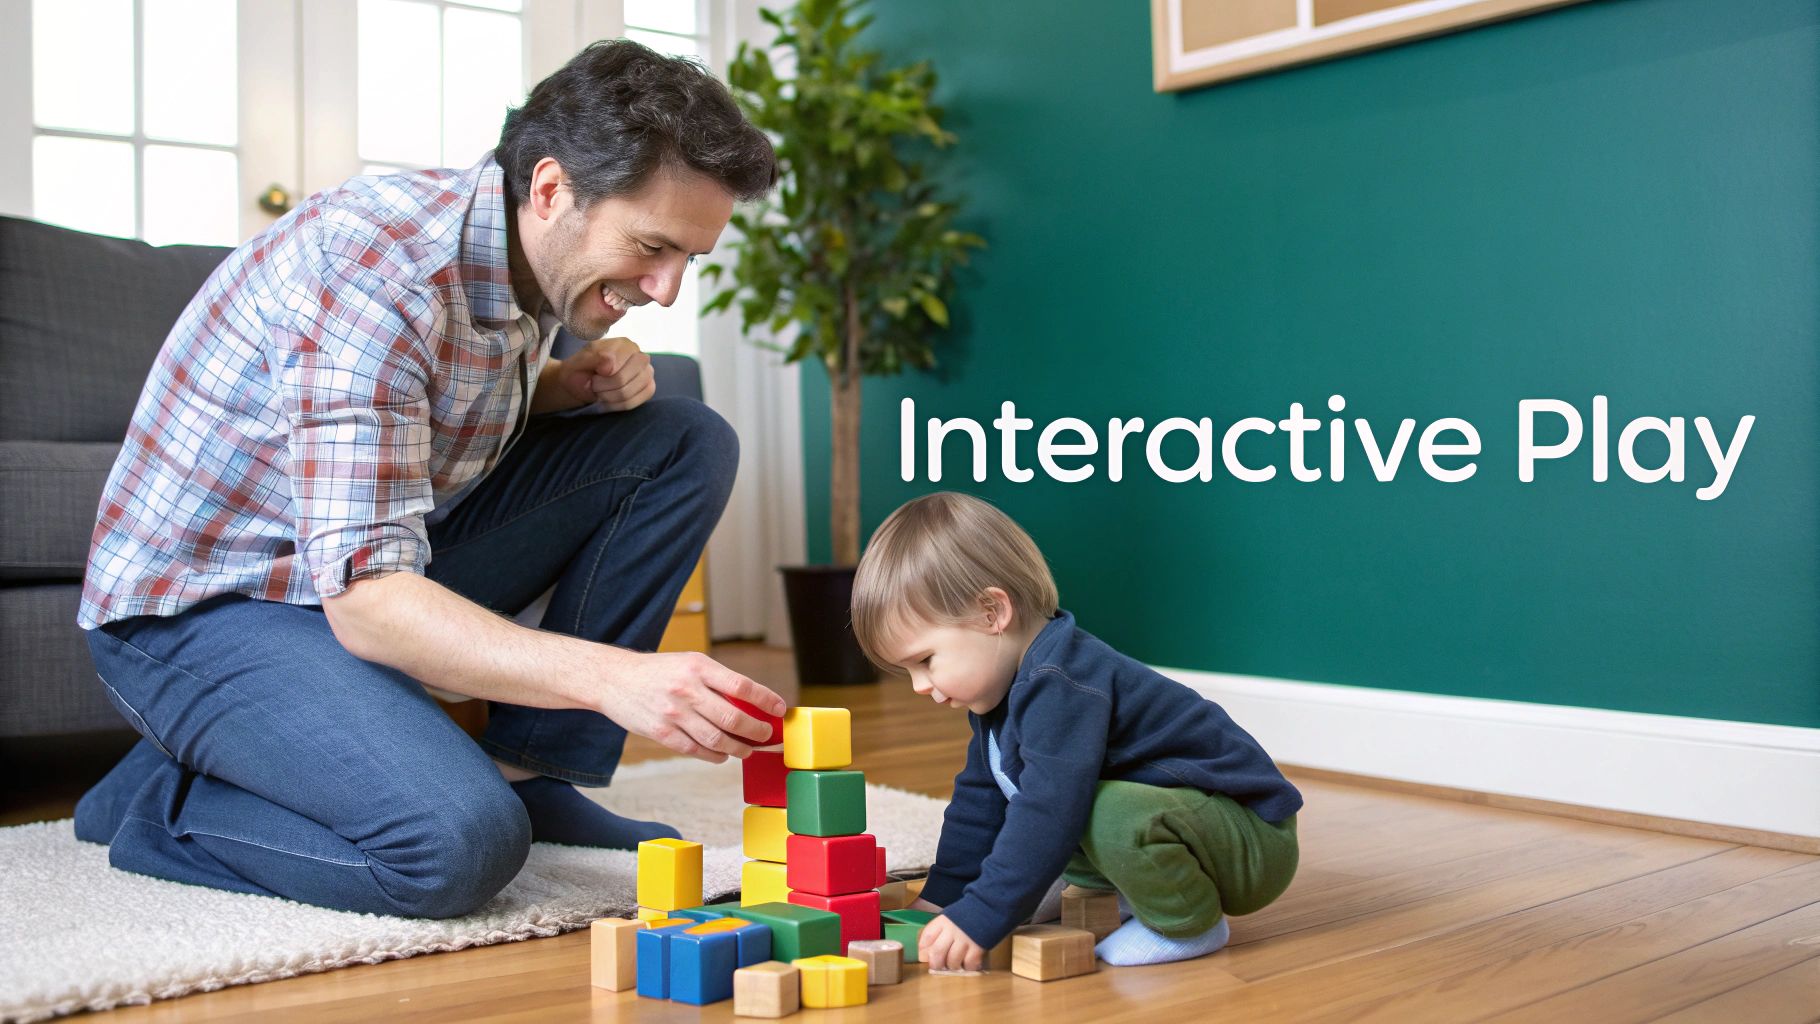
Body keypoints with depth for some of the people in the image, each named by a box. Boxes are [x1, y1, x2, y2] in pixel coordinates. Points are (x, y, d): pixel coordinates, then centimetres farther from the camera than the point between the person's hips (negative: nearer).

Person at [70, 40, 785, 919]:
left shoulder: (531, 250, -3)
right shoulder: (377, 272, -29)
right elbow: (365, 600, -34)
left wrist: (573, 385, -5)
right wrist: (614, 679, -44)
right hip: (204, 607, -8)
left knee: (687, 444, -1)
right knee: (462, 842, -33)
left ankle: (530, 770, 1)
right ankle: (161, 800, -4)